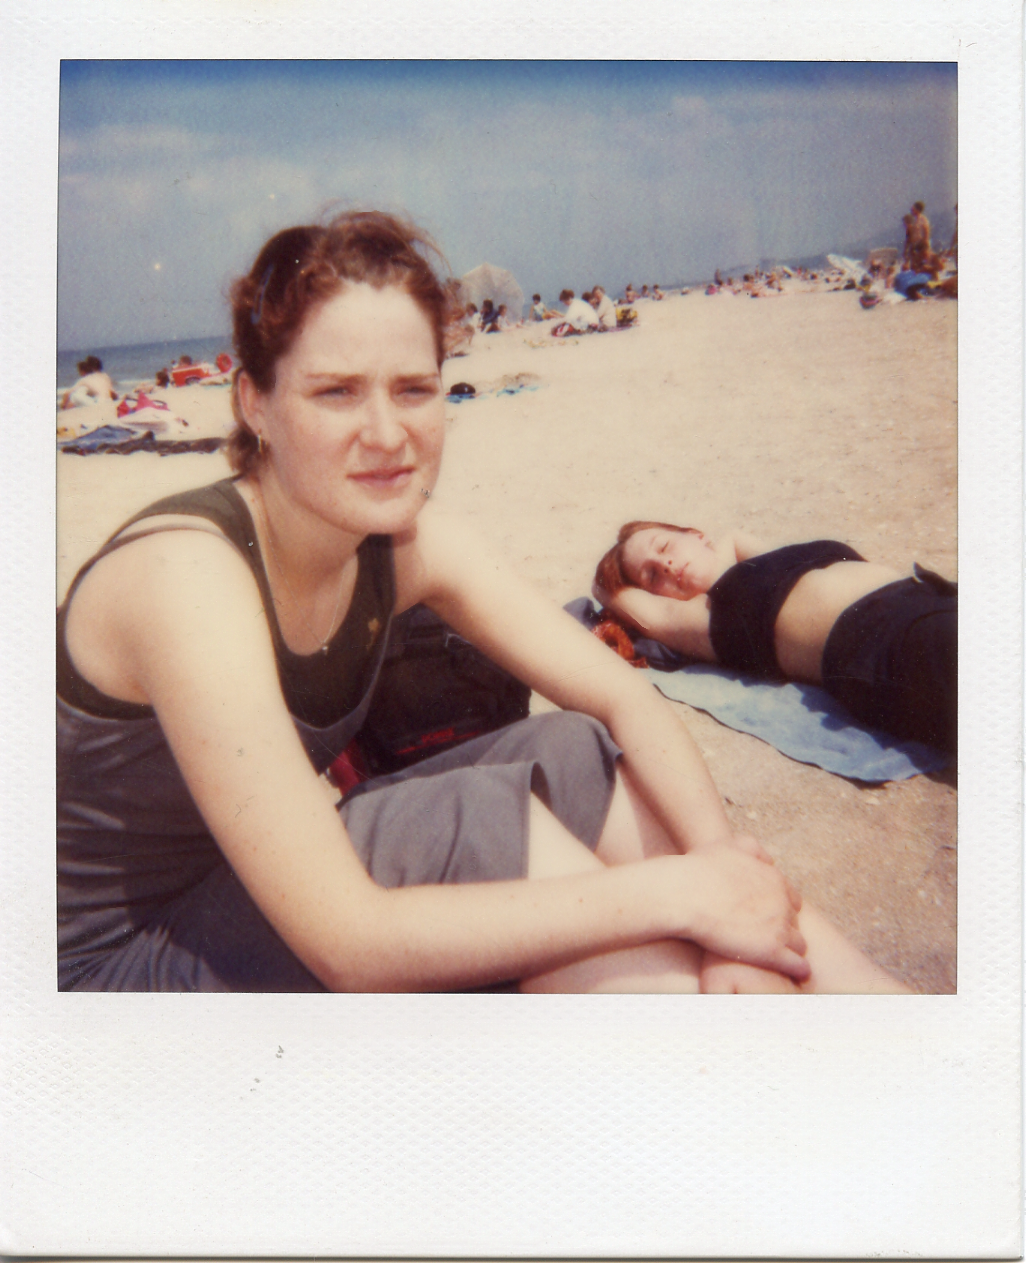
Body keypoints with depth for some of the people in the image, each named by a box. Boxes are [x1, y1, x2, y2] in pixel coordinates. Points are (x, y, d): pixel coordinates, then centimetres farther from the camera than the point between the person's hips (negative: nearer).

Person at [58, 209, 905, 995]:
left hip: (260, 896, 6)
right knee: (475, 820, -28)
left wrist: (719, 860, -28)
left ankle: (873, 996, -8)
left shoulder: (407, 544, -8)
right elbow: (347, 944, -34)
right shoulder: (186, 572, -29)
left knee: (576, 756, -14)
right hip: (114, 963, -6)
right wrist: (678, 894, -32)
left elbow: (627, 701, -8)